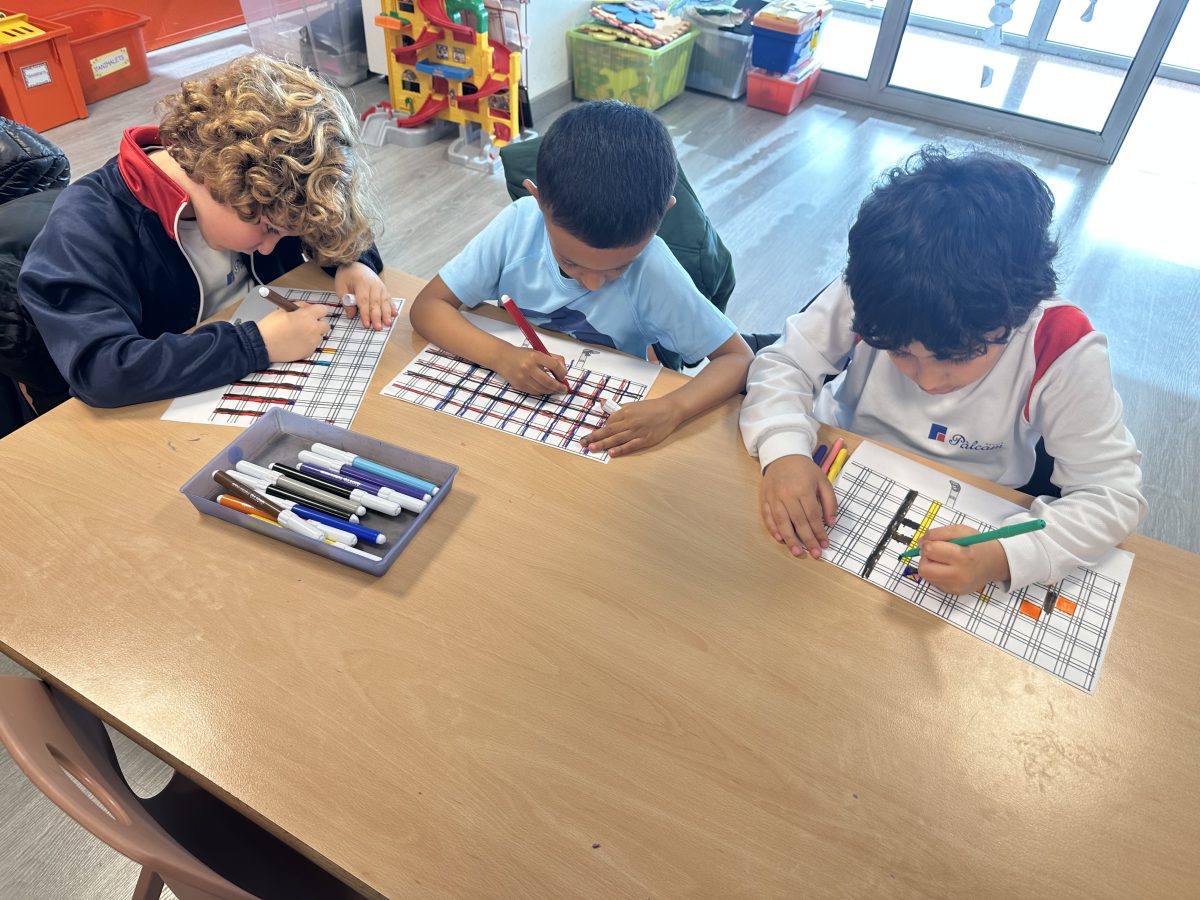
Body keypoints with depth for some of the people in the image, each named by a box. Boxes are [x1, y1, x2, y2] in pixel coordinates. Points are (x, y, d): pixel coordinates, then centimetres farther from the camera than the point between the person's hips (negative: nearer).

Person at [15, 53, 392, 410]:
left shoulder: (258, 174, -6)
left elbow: (331, 218, 11)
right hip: (165, 412, -4)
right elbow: (100, 371, -33)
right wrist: (259, 344, -34)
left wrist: (353, 262, -11)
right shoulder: (86, 229, -22)